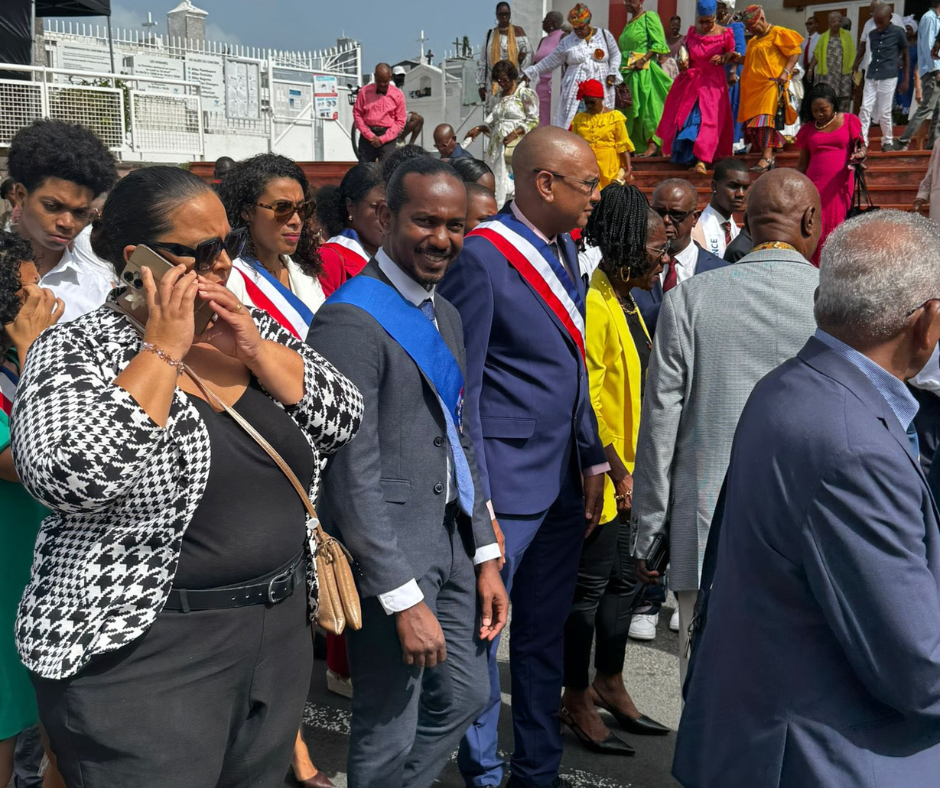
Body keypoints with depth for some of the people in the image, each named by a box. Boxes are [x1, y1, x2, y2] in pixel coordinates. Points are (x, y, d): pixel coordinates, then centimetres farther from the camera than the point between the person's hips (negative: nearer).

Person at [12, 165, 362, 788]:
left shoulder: (252, 329, 6)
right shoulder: (78, 350, -10)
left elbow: (345, 419, 0)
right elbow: (68, 477, -26)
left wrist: (253, 347, -11)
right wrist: (163, 350, -21)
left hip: (280, 631, 6)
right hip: (141, 648, -5)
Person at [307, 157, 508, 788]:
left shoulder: (445, 315, 12)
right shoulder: (351, 320, -17)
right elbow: (351, 472, -19)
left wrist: (486, 556, 13)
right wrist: (405, 598, -17)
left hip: (453, 540, 9)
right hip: (388, 552, -8)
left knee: (464, 697, 20)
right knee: (390, 735, 6)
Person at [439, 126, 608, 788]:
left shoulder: (564, 248, 11)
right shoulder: (482, 257, -14)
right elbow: (461, 389, -15)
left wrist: (593, 460, 13)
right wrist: (476, 504, -16)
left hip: (564, 480, 8)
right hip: (506, 481, -8)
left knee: (546, 634, 18)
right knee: (481, 631, 7)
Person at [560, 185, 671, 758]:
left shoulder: (626, 301, 13)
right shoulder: (594, 306, -18)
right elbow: (586, 404, -21)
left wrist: (632, 469, 14)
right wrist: (617, 473, -17)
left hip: (628, 476, 9)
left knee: (623, 580, 17)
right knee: (590, 583, 3)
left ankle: (609, 684, 34)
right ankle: (577, 700, 19)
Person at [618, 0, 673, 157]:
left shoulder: (649, 17, -3)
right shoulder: (629, 22, 19)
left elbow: (658, 43, -10)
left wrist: (643, 60, -18)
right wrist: (623, 64, 10)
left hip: (645, 70, -8)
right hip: (628, 71, 8)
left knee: (647, 105, -9)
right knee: (630, 107, 5)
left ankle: (653, 145, -7)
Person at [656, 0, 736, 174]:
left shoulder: (724, 34, -5)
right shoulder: (692, 32, 3)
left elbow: (731, 53, 7)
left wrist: (723, 58, -14)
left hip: (713, 81, -3)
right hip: (691, 80, 3)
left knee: (708, 120, -12)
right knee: (685, 118, 5)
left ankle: (702, 160, -17)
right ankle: (687, 156, 21)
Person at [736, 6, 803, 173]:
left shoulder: (778, 33, -1)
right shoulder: (753, 41, 22)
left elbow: (795, 52, -6)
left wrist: (786, 72, -17)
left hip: (772, 84, -8)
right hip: (753, 86, 8)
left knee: (765, 118, -19)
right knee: (752, 120, 4)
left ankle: (767, 157, -24)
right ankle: (768, 157, 13)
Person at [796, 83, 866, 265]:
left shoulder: (848, 121, 8)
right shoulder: (808, 129, 13)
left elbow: (859, 146, 7)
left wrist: (859, 155, -17)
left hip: (840, 185, -1)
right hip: (814, 185, 1)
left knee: (836, 228, -4)